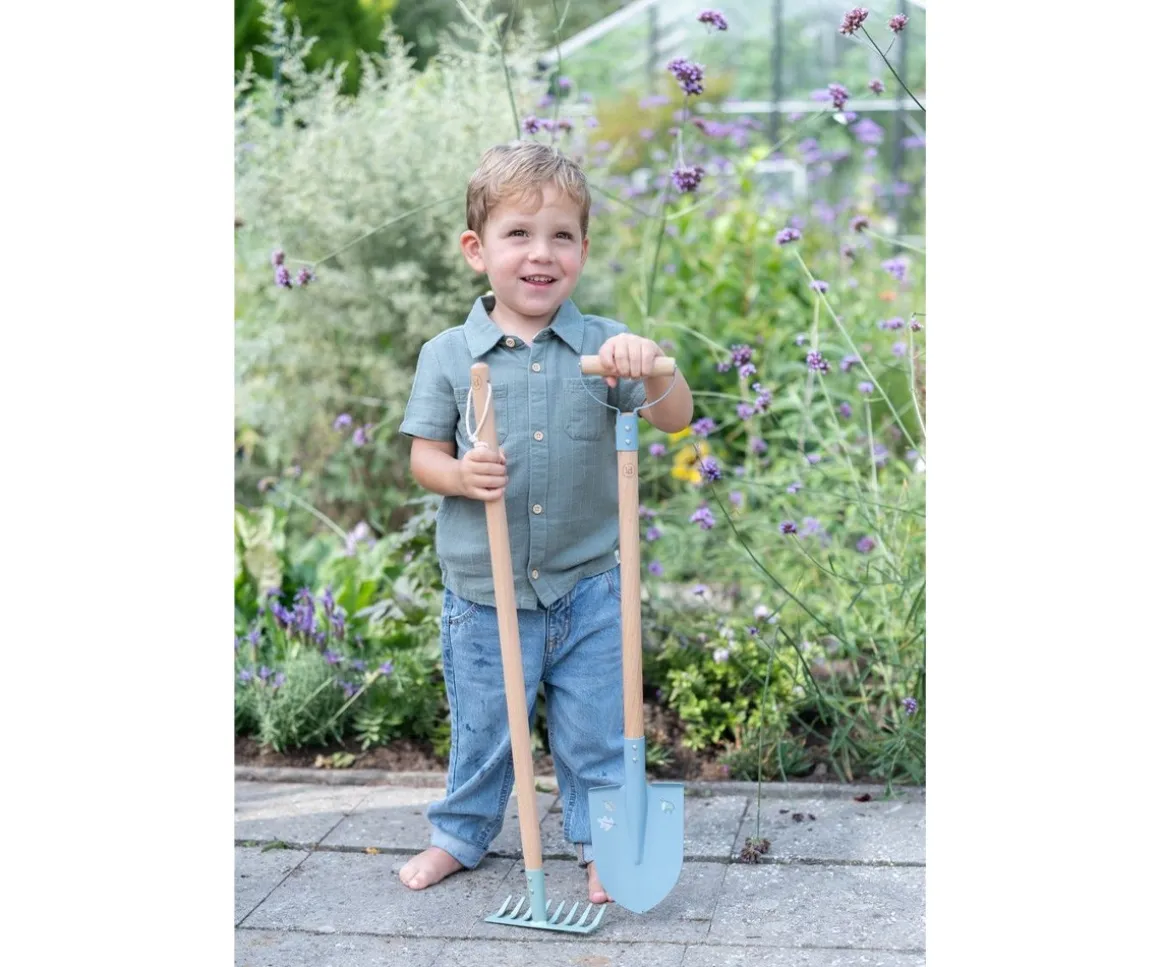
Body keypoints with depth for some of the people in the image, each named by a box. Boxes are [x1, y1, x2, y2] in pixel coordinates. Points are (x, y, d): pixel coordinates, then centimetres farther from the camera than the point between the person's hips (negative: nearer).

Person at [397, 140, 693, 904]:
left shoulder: (603, 346, -4)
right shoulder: (448, 355, -3)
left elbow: (676, 421, -10)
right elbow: (424, 455, 1)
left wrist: (652, 368, -30)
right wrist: (459, 474, -22)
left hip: (587, 589, 0)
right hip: (483, 592, 0)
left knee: (596, 731, 12)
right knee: (482, 728, 16)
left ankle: (603, 844, 33)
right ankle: (461, 834, 40)